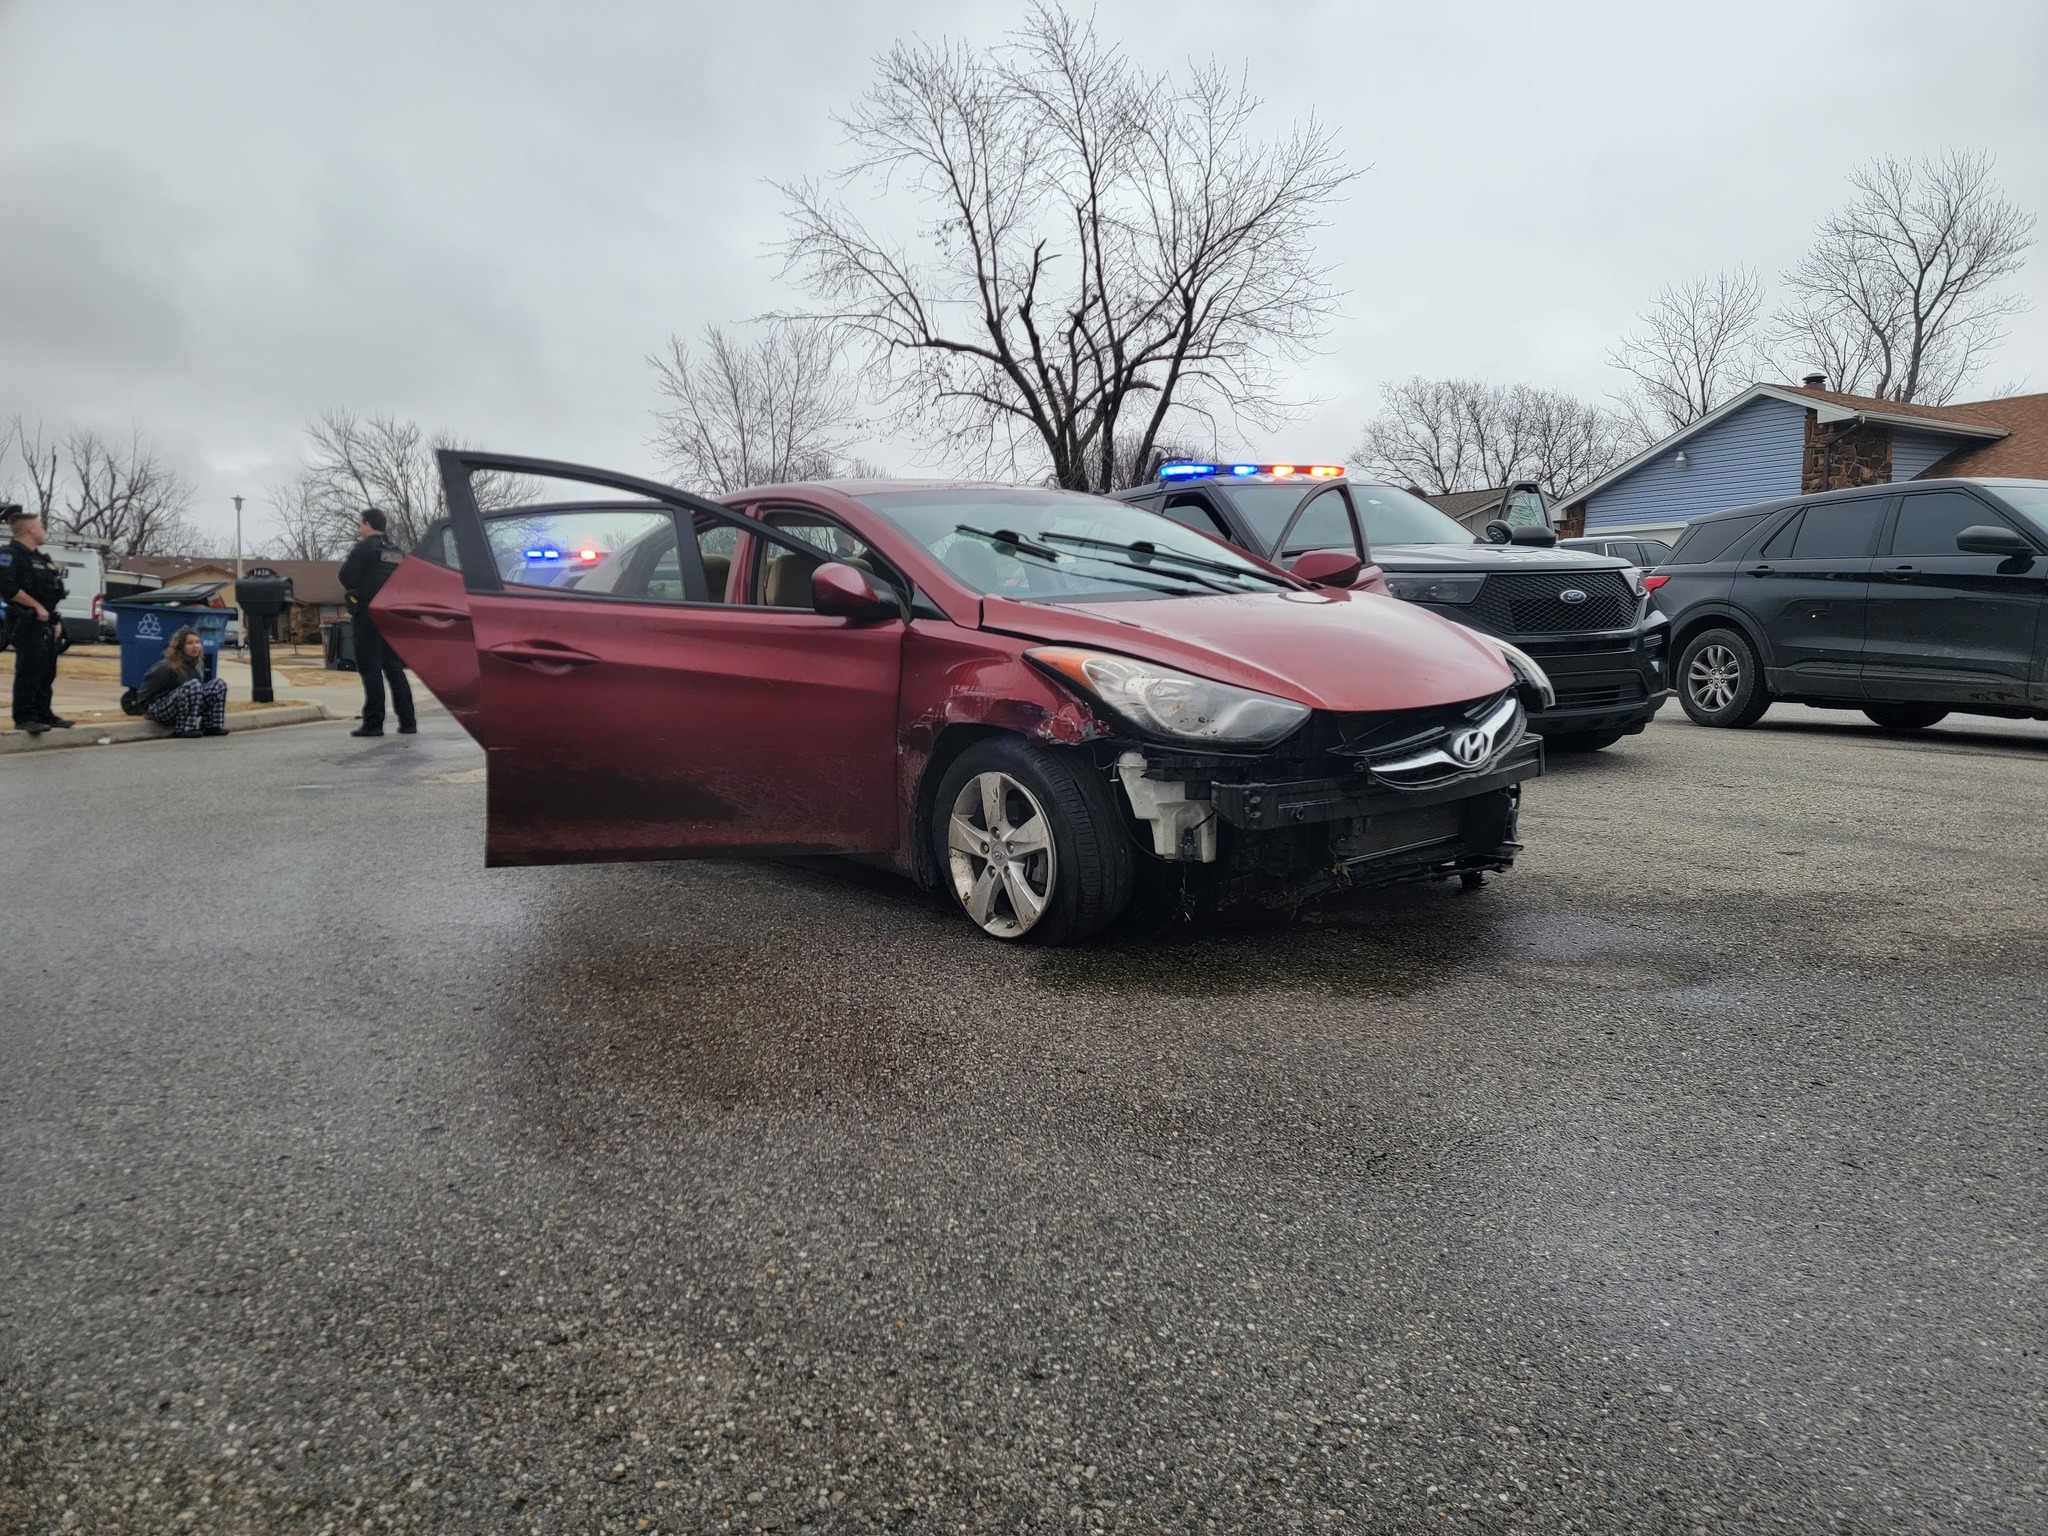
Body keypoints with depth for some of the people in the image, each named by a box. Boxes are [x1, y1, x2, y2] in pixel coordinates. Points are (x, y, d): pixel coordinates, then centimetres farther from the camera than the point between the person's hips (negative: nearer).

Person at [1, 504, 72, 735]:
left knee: (47, 670, 11)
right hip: (26, 621, -9)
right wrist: (37, 607, -17)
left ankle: (43, 714, 18)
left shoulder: (40, 558, 19)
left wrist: (54, 620, 16)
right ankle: (24, 717, -8)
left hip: (44, 622, 9)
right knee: (29, 670, -10)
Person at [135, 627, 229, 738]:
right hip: (160, 711, -7)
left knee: (219, 683, -8)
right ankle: (185, 729, -27)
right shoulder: (167, 667, -18)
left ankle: (211, 725, -8)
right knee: (193, 685, -32)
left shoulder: (199, 664, 3)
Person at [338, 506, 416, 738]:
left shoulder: (364, 548, -9)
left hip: (367, 615, -6)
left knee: (370, 669, -4)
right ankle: (407, 721, 7)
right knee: (394, 668, 10)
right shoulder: (398, 552, 12)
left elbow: (347, 577, -12)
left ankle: (373, 723, -5)